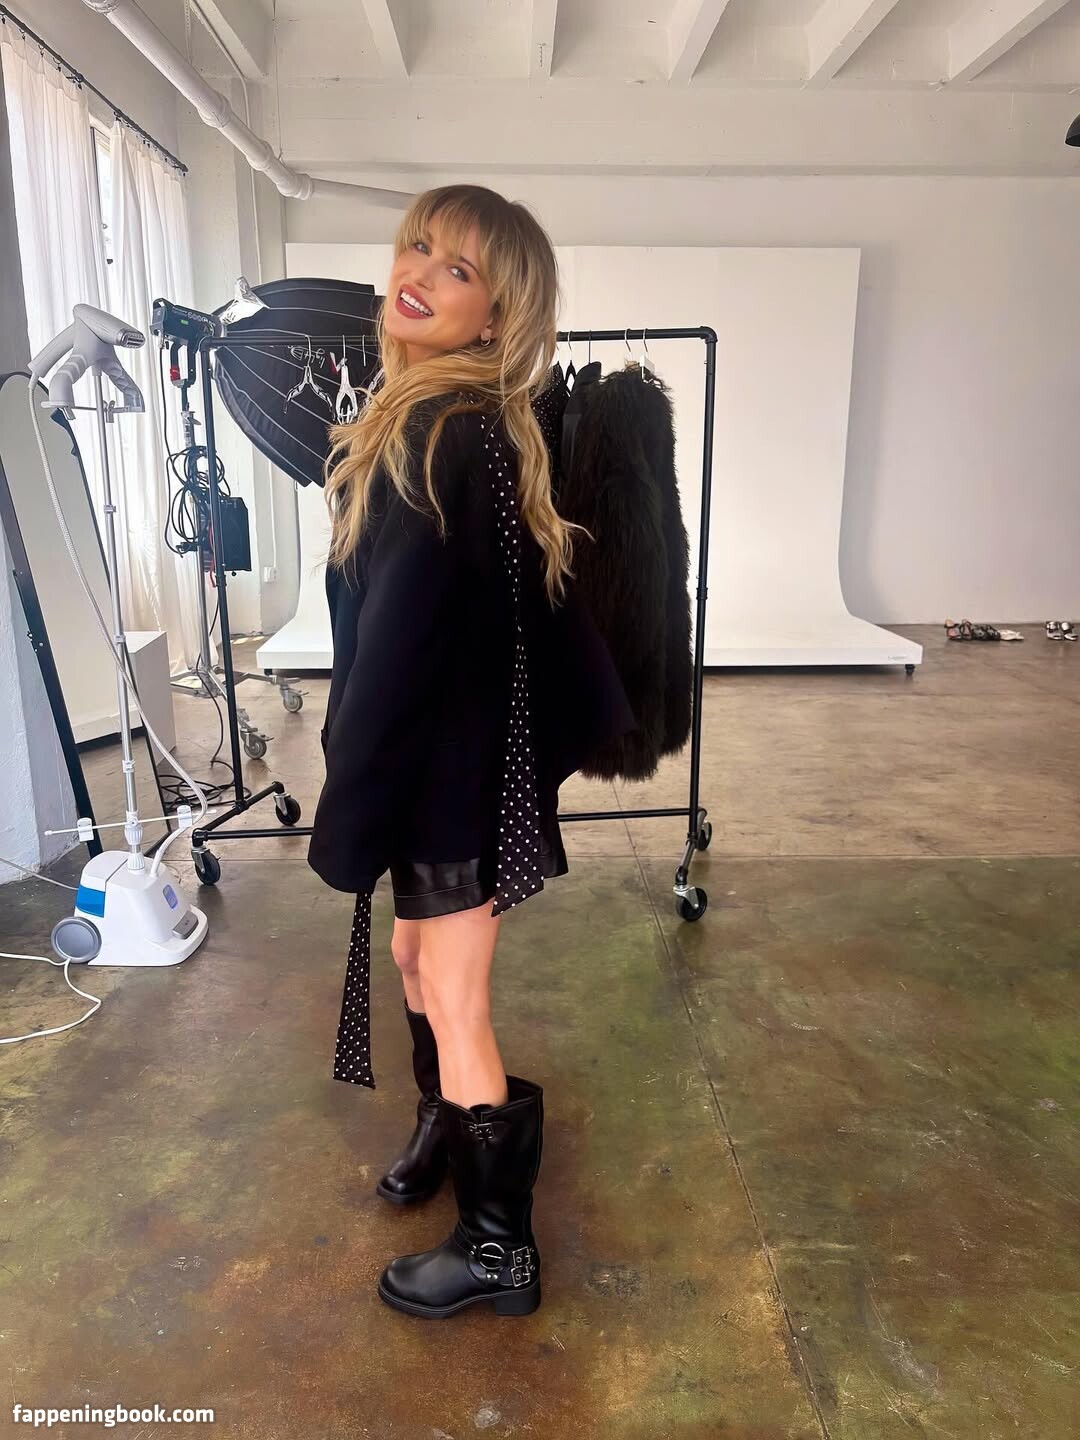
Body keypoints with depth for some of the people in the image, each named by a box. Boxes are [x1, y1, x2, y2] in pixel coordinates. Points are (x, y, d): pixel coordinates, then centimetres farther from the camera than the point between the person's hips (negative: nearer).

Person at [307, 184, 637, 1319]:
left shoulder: (454, 436, -22)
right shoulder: (425, 417, 8)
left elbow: (398, 635, -22)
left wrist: (346, 814, -17)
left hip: (453, 766, -9)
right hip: (431, 751, 9)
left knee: (454, 1004, 4)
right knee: (418, 956, 25)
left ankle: (498, 1250, 25)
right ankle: (445, 1125, 51)